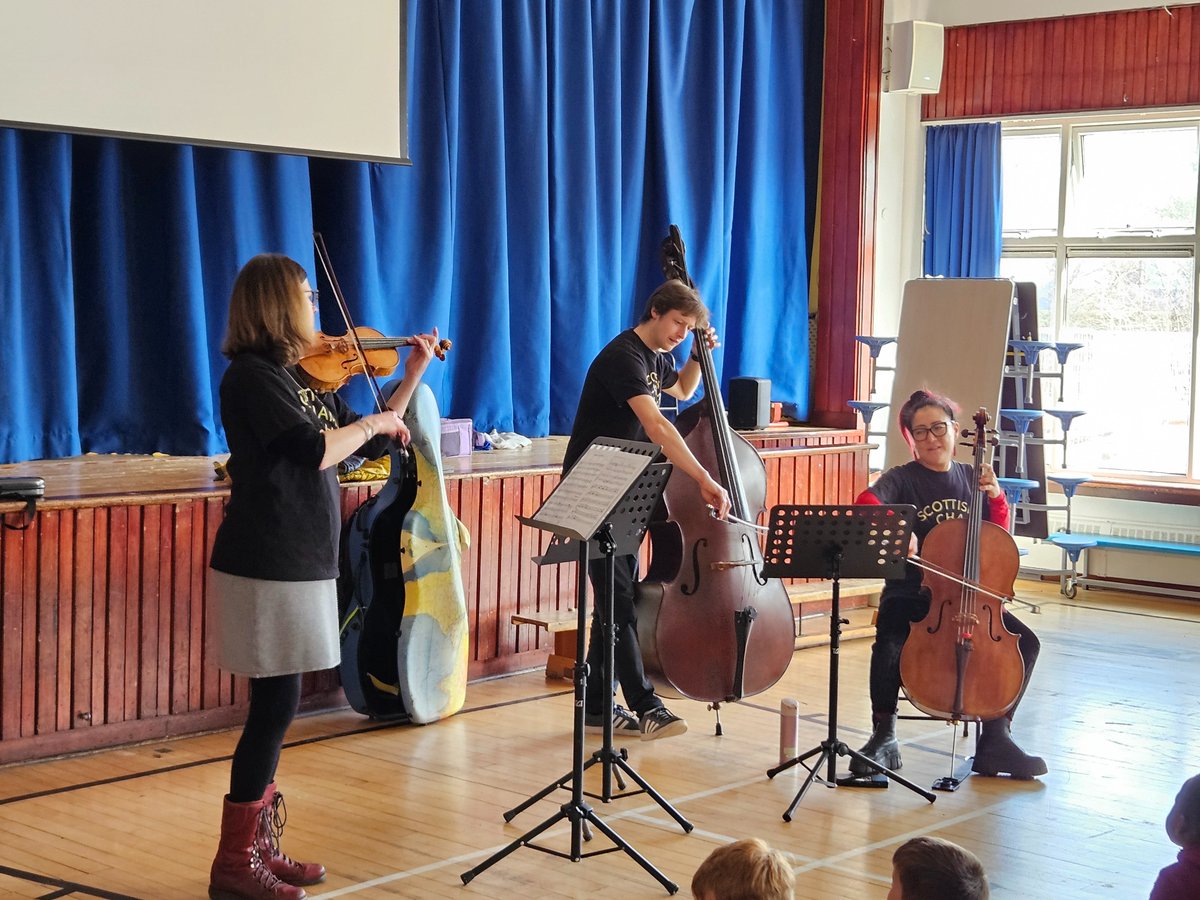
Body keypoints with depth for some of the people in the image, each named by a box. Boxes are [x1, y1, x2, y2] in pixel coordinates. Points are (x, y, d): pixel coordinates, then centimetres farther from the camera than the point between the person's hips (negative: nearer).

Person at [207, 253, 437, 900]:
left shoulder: (305, 378, 14)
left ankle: (257, 847, 23)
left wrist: (412, 376, 18)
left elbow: (369, 448, 21)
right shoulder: (252, 376, -13)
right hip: (266, 566, -9)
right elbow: (315, 451, -25)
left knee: (275, 709, 13)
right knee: (275, 707, -6)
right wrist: (372, 421, -9)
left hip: (299, 565, 9)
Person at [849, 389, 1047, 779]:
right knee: (889, 646, -33)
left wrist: (996, 498, -2)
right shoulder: (902, 479, -3)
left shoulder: (970, 478, 11)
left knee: (1025, 643, -14)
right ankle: (883, 738, -9)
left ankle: (995, 740, -1)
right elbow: (866, 503, -25)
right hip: (909, 595, -4)